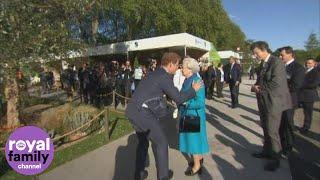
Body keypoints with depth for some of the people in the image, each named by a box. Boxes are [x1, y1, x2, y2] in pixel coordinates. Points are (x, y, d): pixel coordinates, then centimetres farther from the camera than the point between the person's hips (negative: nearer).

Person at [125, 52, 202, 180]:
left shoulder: (155, 74, 18)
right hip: (142, 112, -9)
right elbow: (178, 98, -7)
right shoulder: (164, 77, -9)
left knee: (143, 141, 24)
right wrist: (193, 90, 5)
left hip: (132, 110, 9)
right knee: (161, 142, 9)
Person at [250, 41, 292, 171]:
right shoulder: (263, 63, 12)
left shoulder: (276, 62, -15)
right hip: (264, 101, 9)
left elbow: (275, 83, -24)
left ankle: (275, 158, 16)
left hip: (273, 102, -9)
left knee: (272, 131, -1)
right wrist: (255, 86, -4)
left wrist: (259, 88, -12)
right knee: (266, 129, 18)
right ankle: (267, 151, 34)